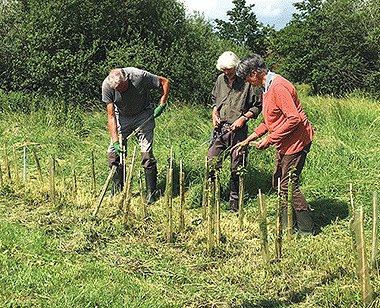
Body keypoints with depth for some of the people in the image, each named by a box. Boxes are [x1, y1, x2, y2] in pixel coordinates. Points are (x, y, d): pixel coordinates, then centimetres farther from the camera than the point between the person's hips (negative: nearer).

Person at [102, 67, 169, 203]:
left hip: (143, 114, -2)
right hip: (122, 116, 2)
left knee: (147, 153, -11)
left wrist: (162, 105, -18)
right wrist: (115, 141, -27)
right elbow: (111, 116, -20)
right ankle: (117, 191, 10)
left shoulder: (139, 76, -31)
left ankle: (151, 194, -3)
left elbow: (164, 82, -13)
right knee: (113, 153, -5)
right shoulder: (106, 85, -25)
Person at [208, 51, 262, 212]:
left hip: (238, 130, -4)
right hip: (220, 127, 4)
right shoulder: (220, 80, 8)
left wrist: (243, 118, -13)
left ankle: (234, 199, 17)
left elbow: (257, 106, -3)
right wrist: (214, 113, 7)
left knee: (237, 167, 4)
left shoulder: (247, 82, -9)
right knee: (211, 163, 2)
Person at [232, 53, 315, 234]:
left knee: (288, 185, -7)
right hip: (284, 143, 11)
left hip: (296, 141, -10)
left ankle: (306, 229, 5)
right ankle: (289, 226, 22)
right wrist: (248, 140, 15)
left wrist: (270, 139, -22)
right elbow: (269, 122, 20)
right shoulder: (266, 88, 12)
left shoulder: (278, 86, -21)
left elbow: (294, 119, -26)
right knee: (278, 184, 13)